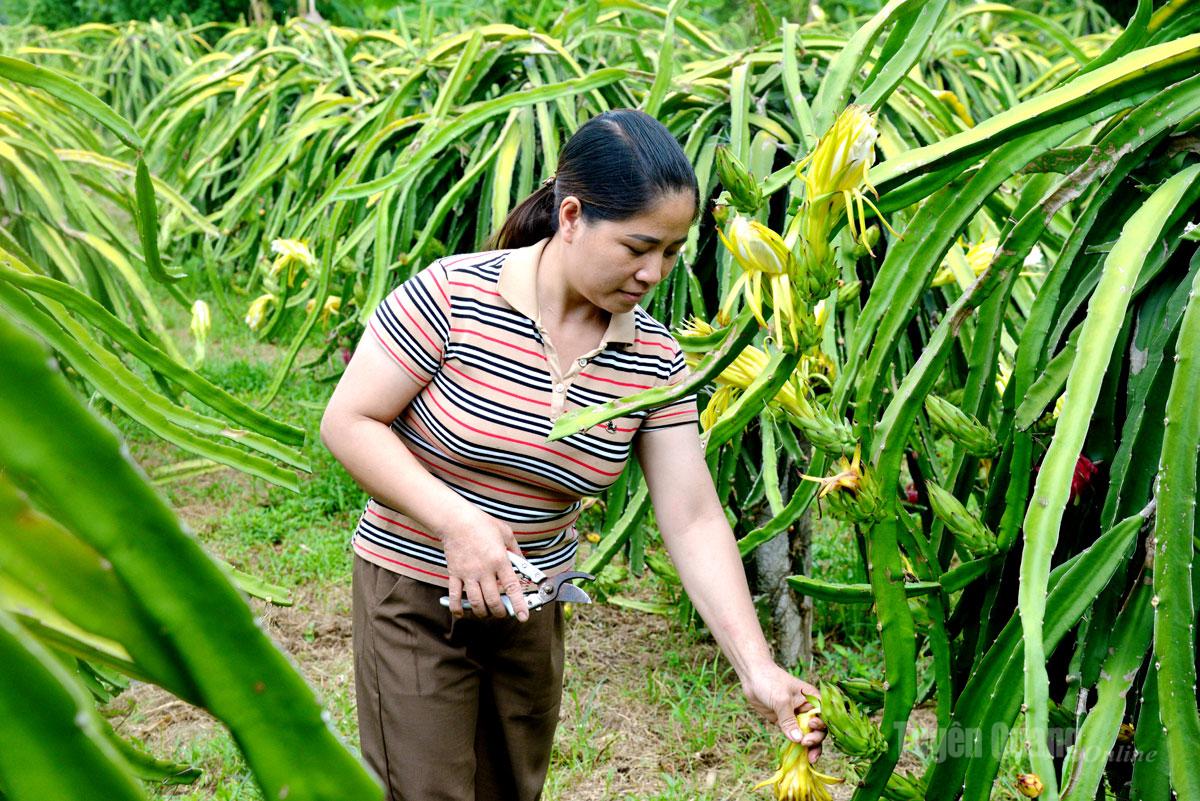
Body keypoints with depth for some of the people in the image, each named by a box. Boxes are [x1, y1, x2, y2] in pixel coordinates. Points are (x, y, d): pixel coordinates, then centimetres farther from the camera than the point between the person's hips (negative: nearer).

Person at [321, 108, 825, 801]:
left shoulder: (655, 360, -8)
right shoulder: (454, 295, -20)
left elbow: (694, 521, -8)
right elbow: (348, 423, -15)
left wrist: (757, 667, -15)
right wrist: (457, 523, -27)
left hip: (532, 605, 4)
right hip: (417, 595, -4)